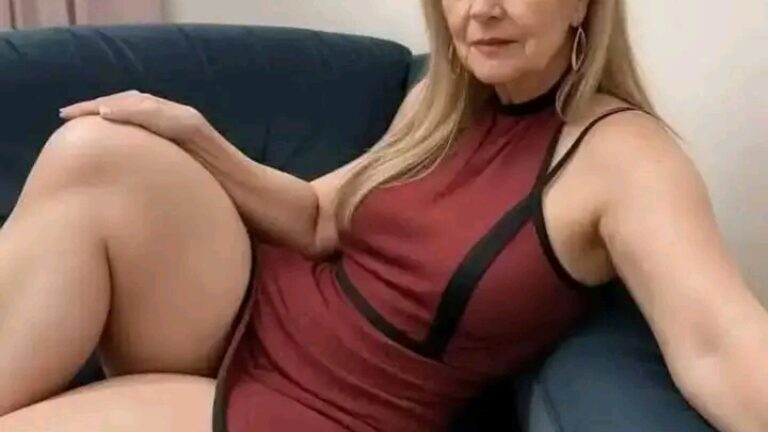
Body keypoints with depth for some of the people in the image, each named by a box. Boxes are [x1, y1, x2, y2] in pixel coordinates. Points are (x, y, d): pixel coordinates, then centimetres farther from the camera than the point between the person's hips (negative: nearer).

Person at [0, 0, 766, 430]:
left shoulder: (621, 153, -16)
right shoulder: (442, 101, 5)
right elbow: (321, 219, 11)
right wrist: (193, 138, -3)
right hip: (249, 322, 6)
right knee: (95, 155, -19)